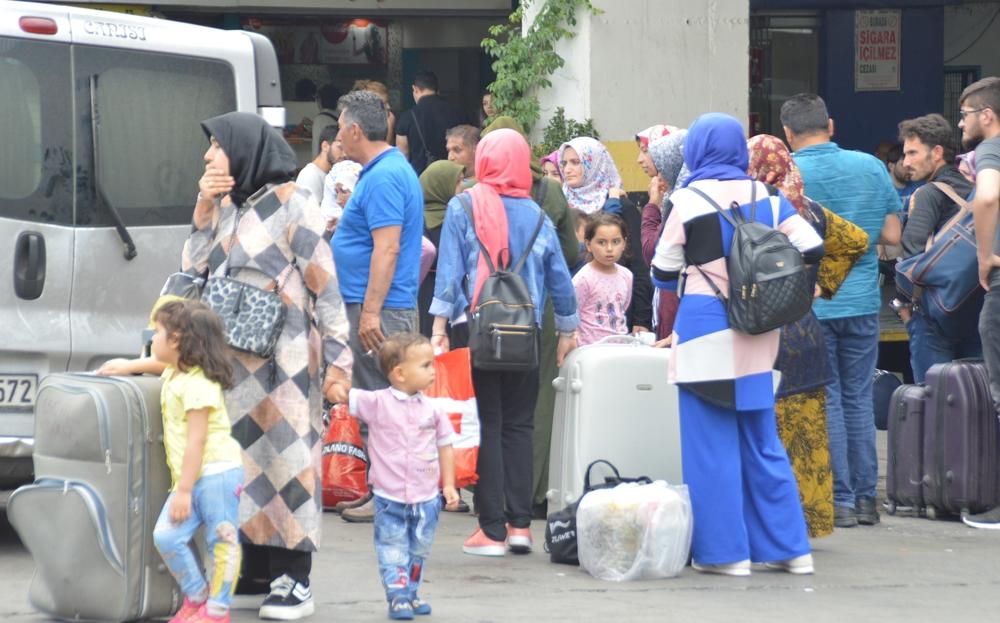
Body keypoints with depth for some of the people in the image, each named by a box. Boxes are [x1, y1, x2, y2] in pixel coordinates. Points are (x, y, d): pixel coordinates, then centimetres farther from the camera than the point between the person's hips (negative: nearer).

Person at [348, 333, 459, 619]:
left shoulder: (432, 409, 1)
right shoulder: (376, 403, -9)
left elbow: (445, 446, 8)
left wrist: (449, 484, 7)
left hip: (426, 498, 4)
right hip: (390, 498, -4)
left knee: (419, 550, 14)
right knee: (393, 550, 1)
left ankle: (411, 593, 28)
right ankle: (397, 596, 6)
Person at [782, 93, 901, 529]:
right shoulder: (872, 168, 1)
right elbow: (892, 235, 4)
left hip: (809, 306, -3)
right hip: (863, 301, 3)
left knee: (824, 401, 3)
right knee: (859, 399, 11)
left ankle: (839, 501, 2)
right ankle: (865, 498, 12)